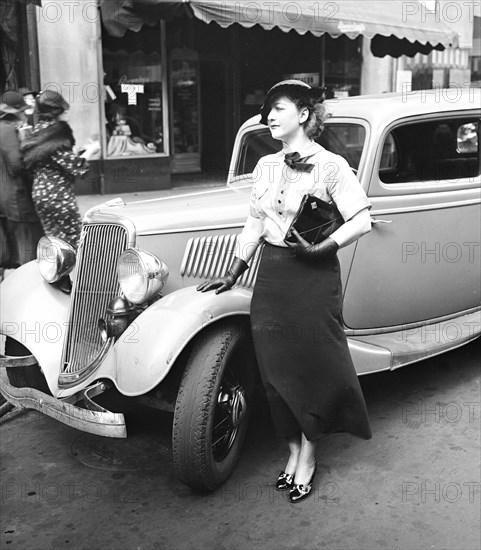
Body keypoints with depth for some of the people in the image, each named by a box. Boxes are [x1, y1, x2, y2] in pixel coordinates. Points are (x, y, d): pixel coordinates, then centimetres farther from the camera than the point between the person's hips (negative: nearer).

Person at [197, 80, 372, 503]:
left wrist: (322, 248, -19)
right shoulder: (265, 167, 11)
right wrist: (234, 273, 13)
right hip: (271, 274, 6)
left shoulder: (331, 166, -8)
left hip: (314, 276, -5)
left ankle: (308, 456, 22)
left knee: (313, 362, 4)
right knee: (276, 365, 9)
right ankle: (294, 450, 27)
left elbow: (362, 221, -11)